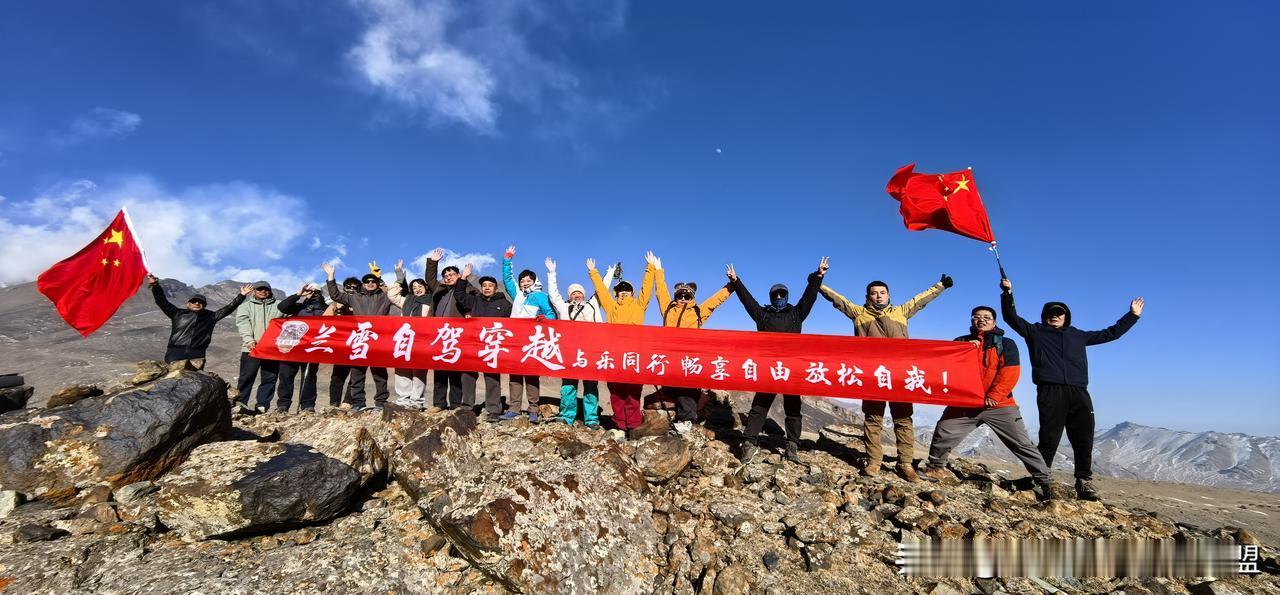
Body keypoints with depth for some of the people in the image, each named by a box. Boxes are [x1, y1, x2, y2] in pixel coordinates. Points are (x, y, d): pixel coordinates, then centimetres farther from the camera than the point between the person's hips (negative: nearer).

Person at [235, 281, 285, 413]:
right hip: (251, 348, -1)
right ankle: (239, 404, 7)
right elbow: (243, 324, -1)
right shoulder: (246, 306, 13)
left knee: (270, 378, 1)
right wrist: (249, 340, -16)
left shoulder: (279, 306, 16)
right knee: (246, 377, 0)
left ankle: (262, 406, 6)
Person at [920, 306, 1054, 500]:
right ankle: (935, 467, 12)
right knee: (943, 434, -7)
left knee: (1022, 444, -2)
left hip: (1000, 404, -1)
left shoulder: (1006, 344, 6)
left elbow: (1010, 373, -5)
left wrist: (994, 396, -15)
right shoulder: (961, 342, 14)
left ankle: (1044, 481, 8)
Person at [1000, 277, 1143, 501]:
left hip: (1078, 392, 4)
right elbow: (1011, 316, 7)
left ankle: (1084, 482, 7)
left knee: (1084, 439, 0)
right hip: (1050, 391, -4)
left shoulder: (1078, 336, 26)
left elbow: (1110, 333, 34)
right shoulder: (1035, 332, 15)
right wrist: (1008, 293, -6)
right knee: (1049, 438, -8)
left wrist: (1133, 315, 34)